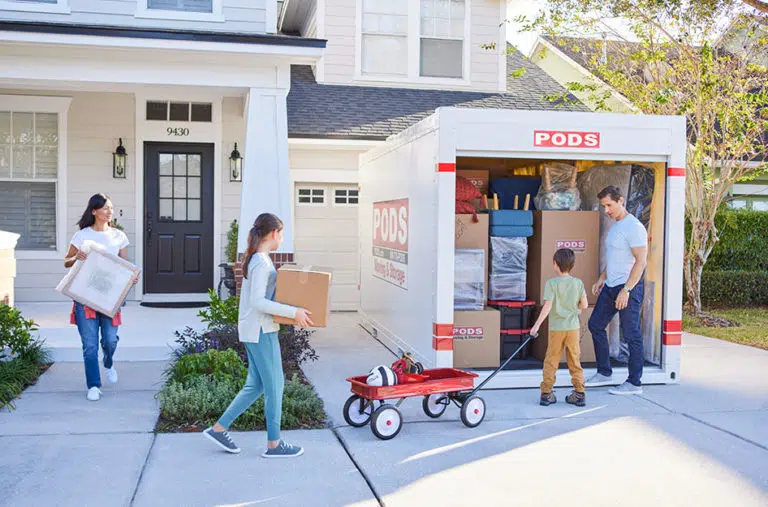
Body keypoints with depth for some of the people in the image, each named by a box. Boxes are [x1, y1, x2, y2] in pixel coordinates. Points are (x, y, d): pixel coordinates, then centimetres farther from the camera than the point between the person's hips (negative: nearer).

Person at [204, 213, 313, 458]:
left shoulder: (255, 259, 13)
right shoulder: (262, 262, -17)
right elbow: (257, 302, -24)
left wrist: (293, 310, 15)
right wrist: (293, 312, -23)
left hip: (255, 330, 10)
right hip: (261, 330, -10)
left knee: (256, 385, 15)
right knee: (274, 385, 0)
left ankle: (219, 428, 19)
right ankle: (274, 444, 9)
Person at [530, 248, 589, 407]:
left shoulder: (551, 283, -9)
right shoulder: (578, 283, 1)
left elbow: (548, 306, -17)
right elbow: (584, 305, 2)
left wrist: (537, 324, -16)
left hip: (556, 328, -2)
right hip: (573, 327, 2)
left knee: (551, 361, 7)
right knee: (575, 361, 11)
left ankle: (546, 393, 7)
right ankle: (579, 394, 11)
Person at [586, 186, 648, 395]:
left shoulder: (634, 227, -16)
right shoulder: (615, 225, 15)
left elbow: (641, 261, -20)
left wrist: (626, 290, -24)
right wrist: (602, 278, 21)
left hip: (628, 287, -10)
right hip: (610, 286, 10)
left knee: (632, 335, -2)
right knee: (595, 325, 12)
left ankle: (634, 383, 6)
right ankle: (604, 373, 22)